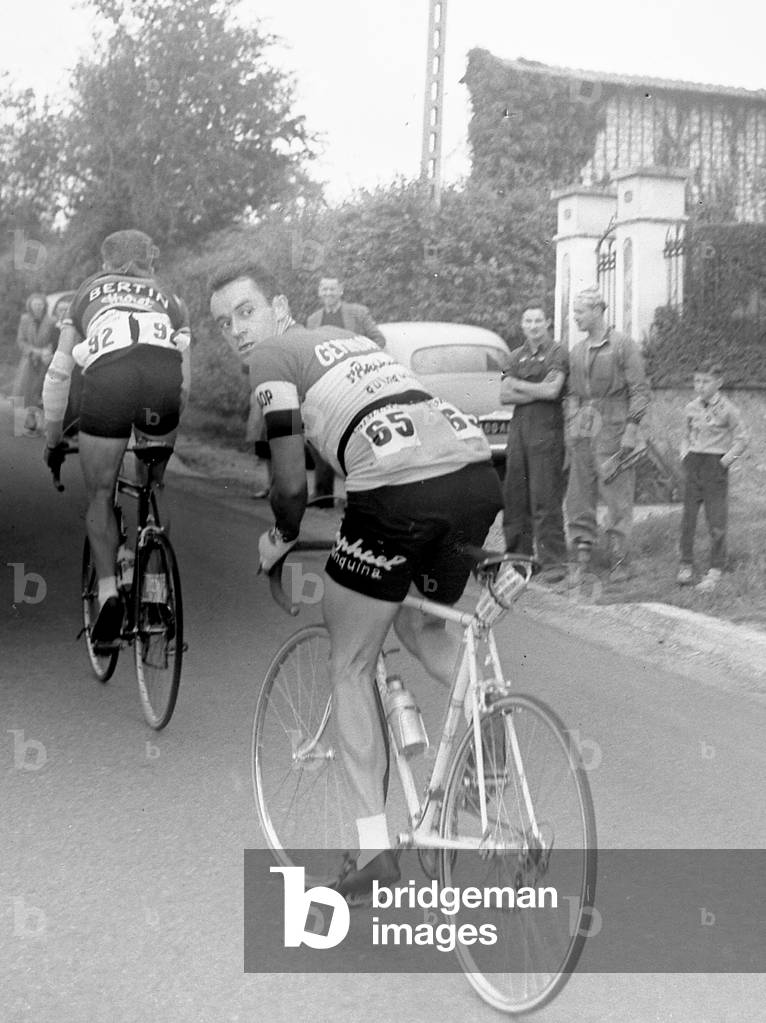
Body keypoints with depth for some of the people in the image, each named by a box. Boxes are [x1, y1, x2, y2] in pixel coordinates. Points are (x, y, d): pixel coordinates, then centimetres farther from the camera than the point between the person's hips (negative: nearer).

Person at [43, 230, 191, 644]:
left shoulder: (87, 292, 34)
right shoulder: (169, 299, 34)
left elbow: (58, 374, 36)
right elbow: (187, 379, 28)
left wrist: (52, 439, 44)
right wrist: (175, 431, 41)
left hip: (107, 377, -1)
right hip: (163, 374, 1)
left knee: (100, 496, 11)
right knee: (152, 486, 22)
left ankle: (107, 590, -5)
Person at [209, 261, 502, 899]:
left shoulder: (272, 356, 11)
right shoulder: (349, 338, 33)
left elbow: (292, 481, 3)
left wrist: (282, 538, 22)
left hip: (400, 491, -7)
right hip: (480, 476, 7)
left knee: (351, 668, 11)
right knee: (423, 626, 33)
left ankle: (376, 845, 11)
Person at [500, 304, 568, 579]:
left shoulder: (557, 353, 1)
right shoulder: (516, 356, 18)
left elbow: (552, 391, -12)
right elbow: (504, 396, 9)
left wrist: (517, 384, -1)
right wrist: (536, 392, -6)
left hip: (546, 430, -6)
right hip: (518, 429, 6)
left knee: (545, 497, -8)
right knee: (515, 495, 5)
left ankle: (553, 561, -4)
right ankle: (518, 555, 14)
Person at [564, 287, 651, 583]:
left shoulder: (623, 345, -3)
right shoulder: (576, 351, 15)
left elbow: (640, 390, -5)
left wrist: (632, 428, -12)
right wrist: (570, 429, 13)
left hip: (613, 427, -6)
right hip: (582, 430, 6)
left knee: (617, 496, -3)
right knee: (579, 494, 4)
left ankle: (620, 560, 3)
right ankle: (582, 554, 12)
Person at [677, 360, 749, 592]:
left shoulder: (727, 409, -6)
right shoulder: (691, 408, 6)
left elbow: (741, 439, 1)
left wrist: (727, 458, -9)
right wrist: (685, 454, 6)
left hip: (715, 465, -4)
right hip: (693, 464, 4)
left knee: (716, 520, -2)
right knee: (688, 516, 5)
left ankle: (715, 571, 5)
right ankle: (686, 564, 15)